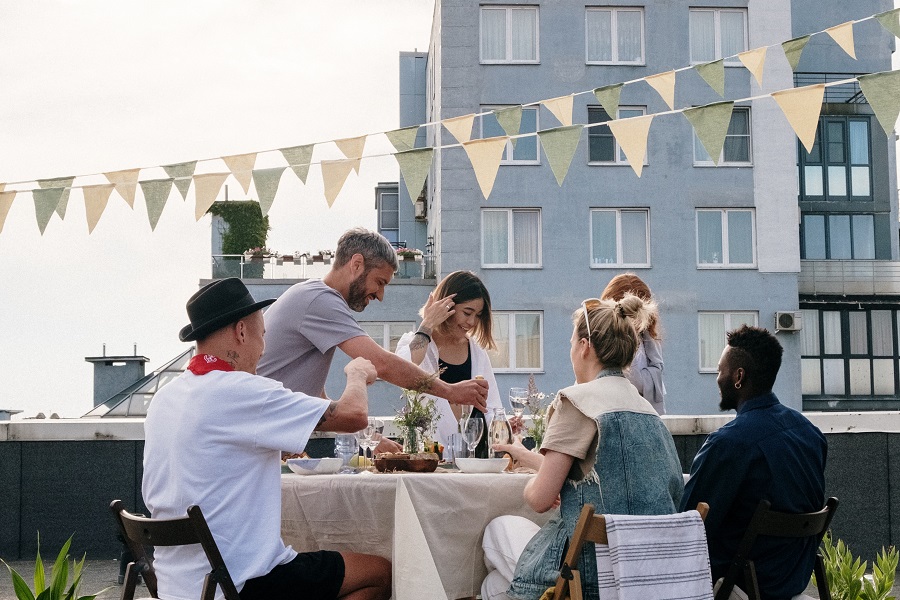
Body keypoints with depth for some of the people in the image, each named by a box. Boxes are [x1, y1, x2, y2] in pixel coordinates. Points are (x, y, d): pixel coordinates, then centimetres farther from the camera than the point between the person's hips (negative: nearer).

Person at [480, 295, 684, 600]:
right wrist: (527, 457, 34)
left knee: (498, 529, 18)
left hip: (596, 573, -7)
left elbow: (540, 499, -12)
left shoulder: (578, 400, -12)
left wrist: (531, 484, 11)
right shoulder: (645, 406, 10)